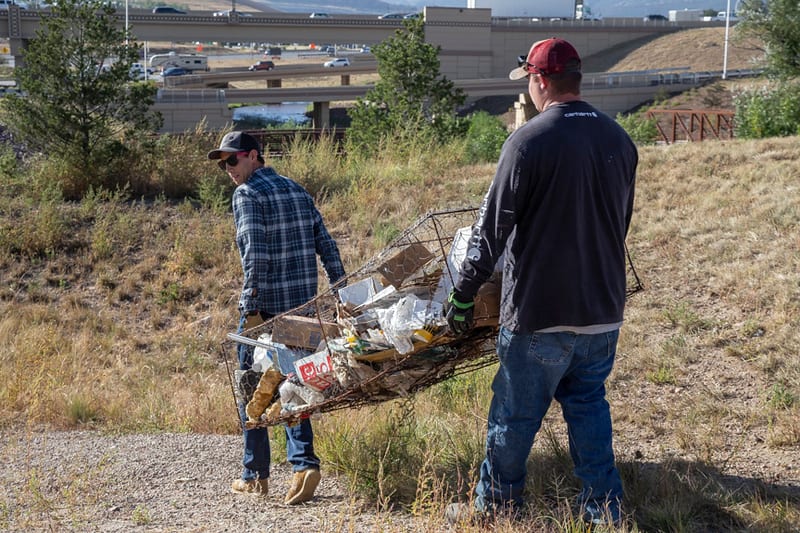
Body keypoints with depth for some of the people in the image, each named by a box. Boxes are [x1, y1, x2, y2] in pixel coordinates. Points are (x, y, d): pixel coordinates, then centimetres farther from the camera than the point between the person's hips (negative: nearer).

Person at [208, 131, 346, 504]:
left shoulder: (248, 194, -7)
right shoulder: (297, 190, 14)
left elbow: (255, 254, -19)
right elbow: (327, 246, 12)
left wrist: (251, 308, -19)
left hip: (265, 307, -6)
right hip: (303, 305, 6)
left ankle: (255, 475, 14)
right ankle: (304, 463, -5)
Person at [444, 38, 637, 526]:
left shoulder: (529, 141, -14)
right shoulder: (620, 140, 5)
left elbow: (493, 227, -12)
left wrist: (464, 294, -4)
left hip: (540, 311, -6)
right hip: (605, 309, 6)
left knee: (516, 415, 8)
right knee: (589, 406, 18)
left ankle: (496, 505, 23)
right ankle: (605, 508, 21)